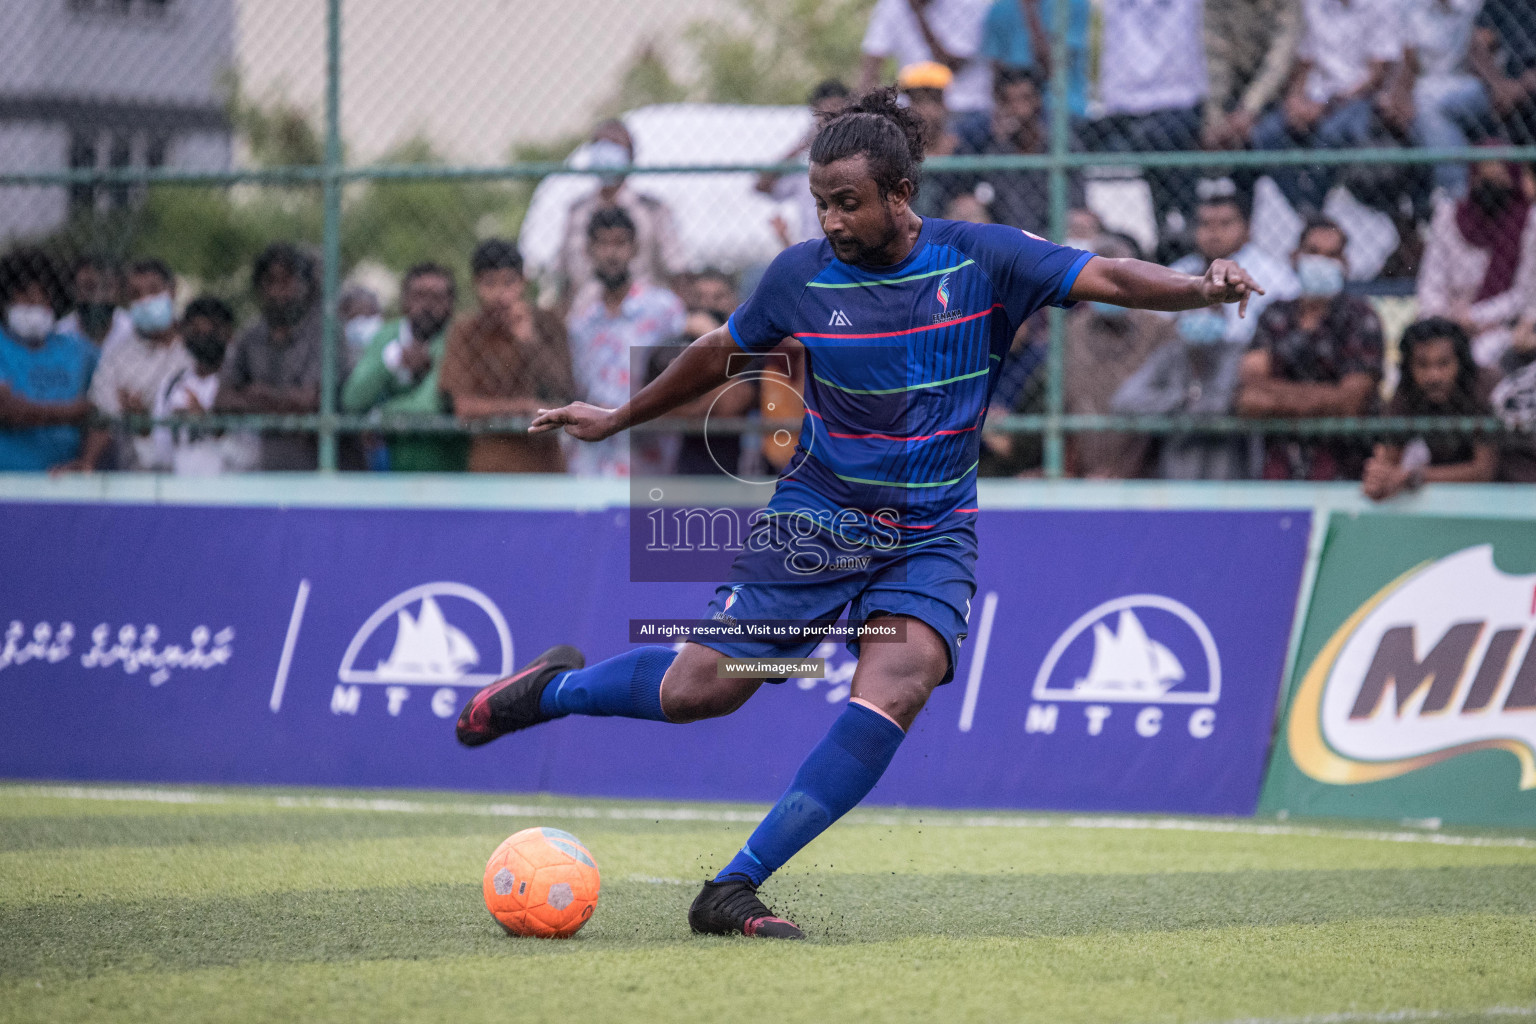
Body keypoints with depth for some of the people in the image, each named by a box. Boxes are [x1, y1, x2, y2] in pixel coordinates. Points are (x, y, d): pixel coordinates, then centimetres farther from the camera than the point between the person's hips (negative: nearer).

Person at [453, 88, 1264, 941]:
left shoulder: (981, 259, -9)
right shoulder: (801, 275, -5)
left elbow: (1108, 278, -14)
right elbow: (719, 356, 12)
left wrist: (1201, 288, -33)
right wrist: (618, 420, 21)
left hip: (929, 535, 0)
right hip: (814, 518, 1)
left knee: (896, 686, -26)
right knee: (698, 689, -2)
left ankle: (734, 889, -21)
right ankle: (555, 687, 32)